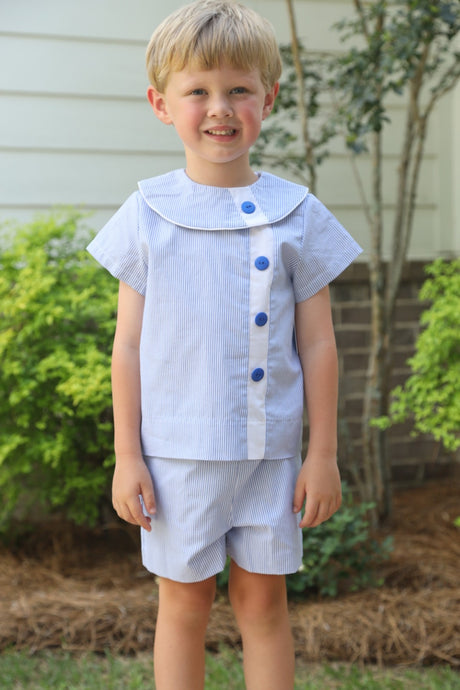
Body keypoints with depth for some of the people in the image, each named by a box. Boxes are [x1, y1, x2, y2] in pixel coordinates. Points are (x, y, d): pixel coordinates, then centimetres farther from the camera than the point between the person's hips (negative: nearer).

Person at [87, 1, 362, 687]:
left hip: (269, 451, 1)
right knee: (184, 603, 10)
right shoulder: (146, 215, -2)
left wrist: (324, 453, 2)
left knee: (263, 600, 11)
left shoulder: (297, 215, -1)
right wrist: (126, 456, 0)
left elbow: (317, 344, 2)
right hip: (175, 453, 0)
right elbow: (129, 345, 1)